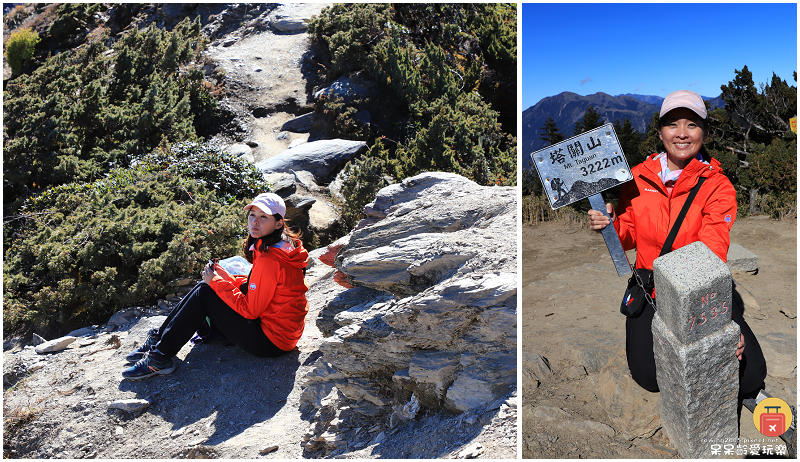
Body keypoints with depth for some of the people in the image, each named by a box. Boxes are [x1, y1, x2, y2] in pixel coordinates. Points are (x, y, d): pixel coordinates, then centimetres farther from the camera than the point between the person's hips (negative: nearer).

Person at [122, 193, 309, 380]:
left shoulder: (270, 260, -26)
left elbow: (250, 310, -20)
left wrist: (217, 282, -12)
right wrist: (226, 278, 3)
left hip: (271, 341, -10)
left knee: (204, 293, -8)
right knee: (205, 287, 10)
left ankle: (159, 357, 2)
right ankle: (159, 338, 18)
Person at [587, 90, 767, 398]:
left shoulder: (718, 186, -10)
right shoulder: (638, 178, -2)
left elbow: (711, 258, -21)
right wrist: (611, 224, -17)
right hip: (652, 292, 1)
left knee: (750, 376, -12)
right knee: (649, 375, -15)